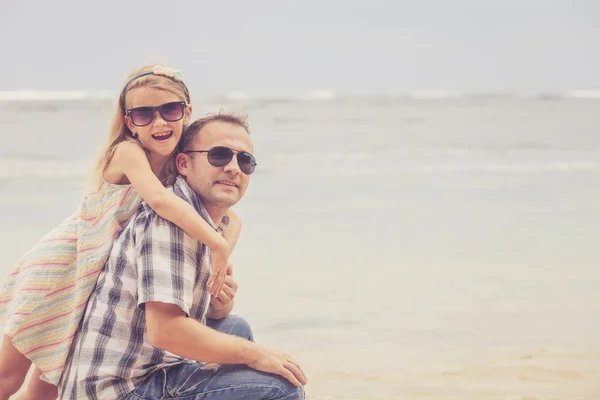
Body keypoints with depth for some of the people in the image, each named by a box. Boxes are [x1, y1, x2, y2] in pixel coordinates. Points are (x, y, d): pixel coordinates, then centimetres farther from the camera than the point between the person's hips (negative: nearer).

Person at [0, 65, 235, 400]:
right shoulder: (128, 152, -23)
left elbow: (230, 218, 0)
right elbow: (158, 199, -41)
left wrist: (222, 260, -19)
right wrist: (218, 245, -42)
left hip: (99, 287, 6)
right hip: (61, 269, -6)